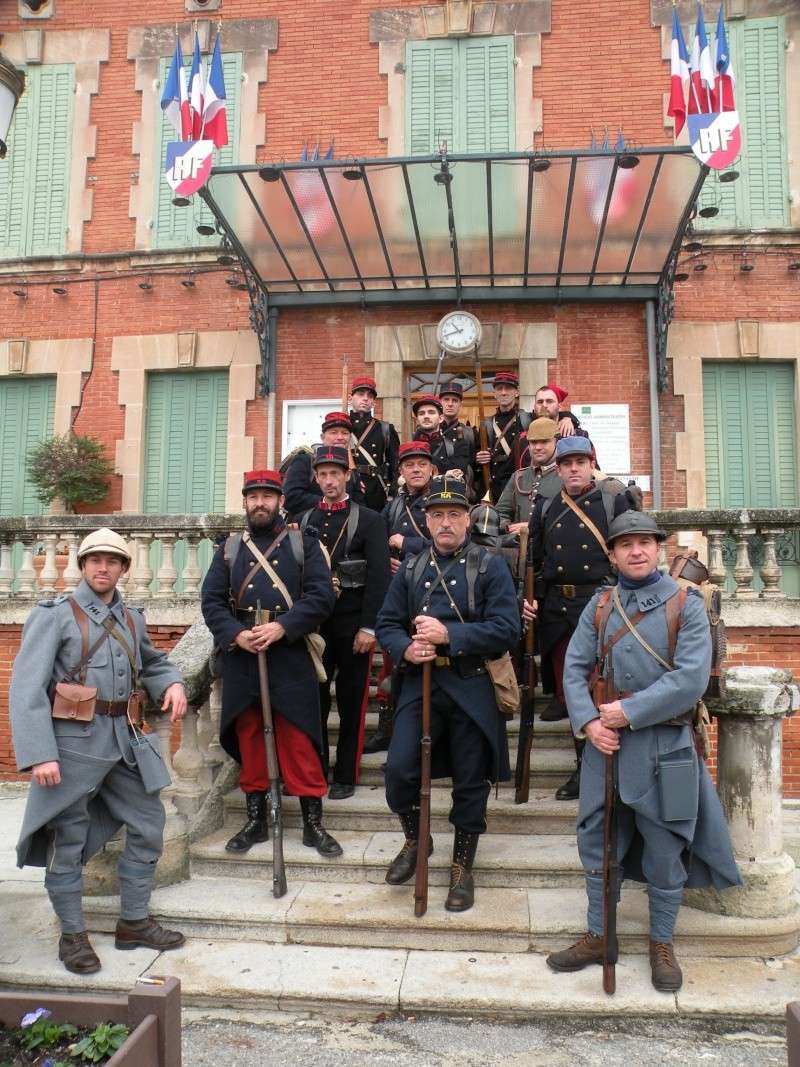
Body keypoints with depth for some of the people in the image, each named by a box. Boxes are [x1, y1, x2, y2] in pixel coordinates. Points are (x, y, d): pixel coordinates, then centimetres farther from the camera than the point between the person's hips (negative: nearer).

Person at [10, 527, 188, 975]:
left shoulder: (132, 618, 10)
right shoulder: (55, 615, -7)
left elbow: (153, 662, 26)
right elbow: (26, 688, -13)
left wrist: (173, 684, 2)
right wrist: (39, 754, -21)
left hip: (124, 741, 6)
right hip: (73, 742, -6)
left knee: (149, 825, 11)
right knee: (68, 842, 6)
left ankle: (134, 922, 28)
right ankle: (73, 936, 24)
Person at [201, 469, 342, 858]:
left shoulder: (304, 543, 5)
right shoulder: (229, 548, 12)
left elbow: (322, 595, -6)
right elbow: (211, 600, 4)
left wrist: (281, 627, -18)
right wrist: (236, 634, -13)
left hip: (291, 657, -2)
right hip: (241, 658, 3)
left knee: (299, 742, 0)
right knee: (248, 739, 11)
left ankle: (313, 824, 12)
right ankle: (255, 820, 24)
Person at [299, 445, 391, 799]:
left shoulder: (368, 519, -2)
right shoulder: (305, 521, 10)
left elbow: (379, 577, -8)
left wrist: (368, 627, -14)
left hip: (353, 625, -3)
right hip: (314, 624, 3)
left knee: (351, 702, 6)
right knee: (314, 699, 9)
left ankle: (346, 776, 17)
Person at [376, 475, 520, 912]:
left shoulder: (490, 567, -2)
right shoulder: (410, 569, 9)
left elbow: (506, 629, -12)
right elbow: (386, 624, 7)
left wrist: (448, 635, -21)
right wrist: (406, 649, -15)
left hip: (472, 688, -2)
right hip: (421, 684, 2)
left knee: (471, 782, 7)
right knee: (398, 768, -9)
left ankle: (462, 867, 28)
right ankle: (415, 838, 21)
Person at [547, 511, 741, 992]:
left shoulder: (686, 604, -5)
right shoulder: (599, 606, 6)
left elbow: (691, 679, -15)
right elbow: (575, 668, 2)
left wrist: (628, 711, -16)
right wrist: (589, 722, -13)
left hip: (663, 744, -3)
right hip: (605, 742, 3)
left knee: (664, 849, 10)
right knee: (597, 843, 13)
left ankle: (663, 944, 31)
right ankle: (598, 938, 32)